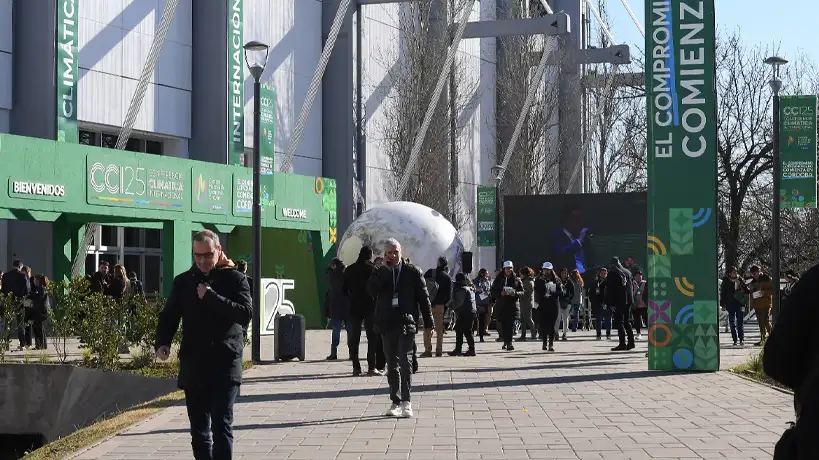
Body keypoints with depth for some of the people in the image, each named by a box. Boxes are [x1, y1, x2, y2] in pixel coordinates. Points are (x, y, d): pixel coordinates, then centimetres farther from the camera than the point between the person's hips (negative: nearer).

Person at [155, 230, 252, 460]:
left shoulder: (235, 279, -1)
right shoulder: (183, 281, 9)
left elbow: (245, 314, -13)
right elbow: (169, 316, 12)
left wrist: (211, 297, -19)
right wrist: (163, 342, -7)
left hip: (225, 365, -4)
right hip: (193, 366, 4)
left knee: (221, 425, -11)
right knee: (199, 429, 11)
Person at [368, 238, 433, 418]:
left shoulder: (412, 272, 4)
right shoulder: (380, 274, 9)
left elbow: (423, 297, 5)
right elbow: (372, 290, -10)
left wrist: (428, 322, 1)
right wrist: (384, 268, -9)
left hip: (407, 323, -3)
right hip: (387, 324, 3)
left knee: (405, 360, -16)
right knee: (392, 364, 9)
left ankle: (406, 401, -18)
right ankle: (396, 402, 16)